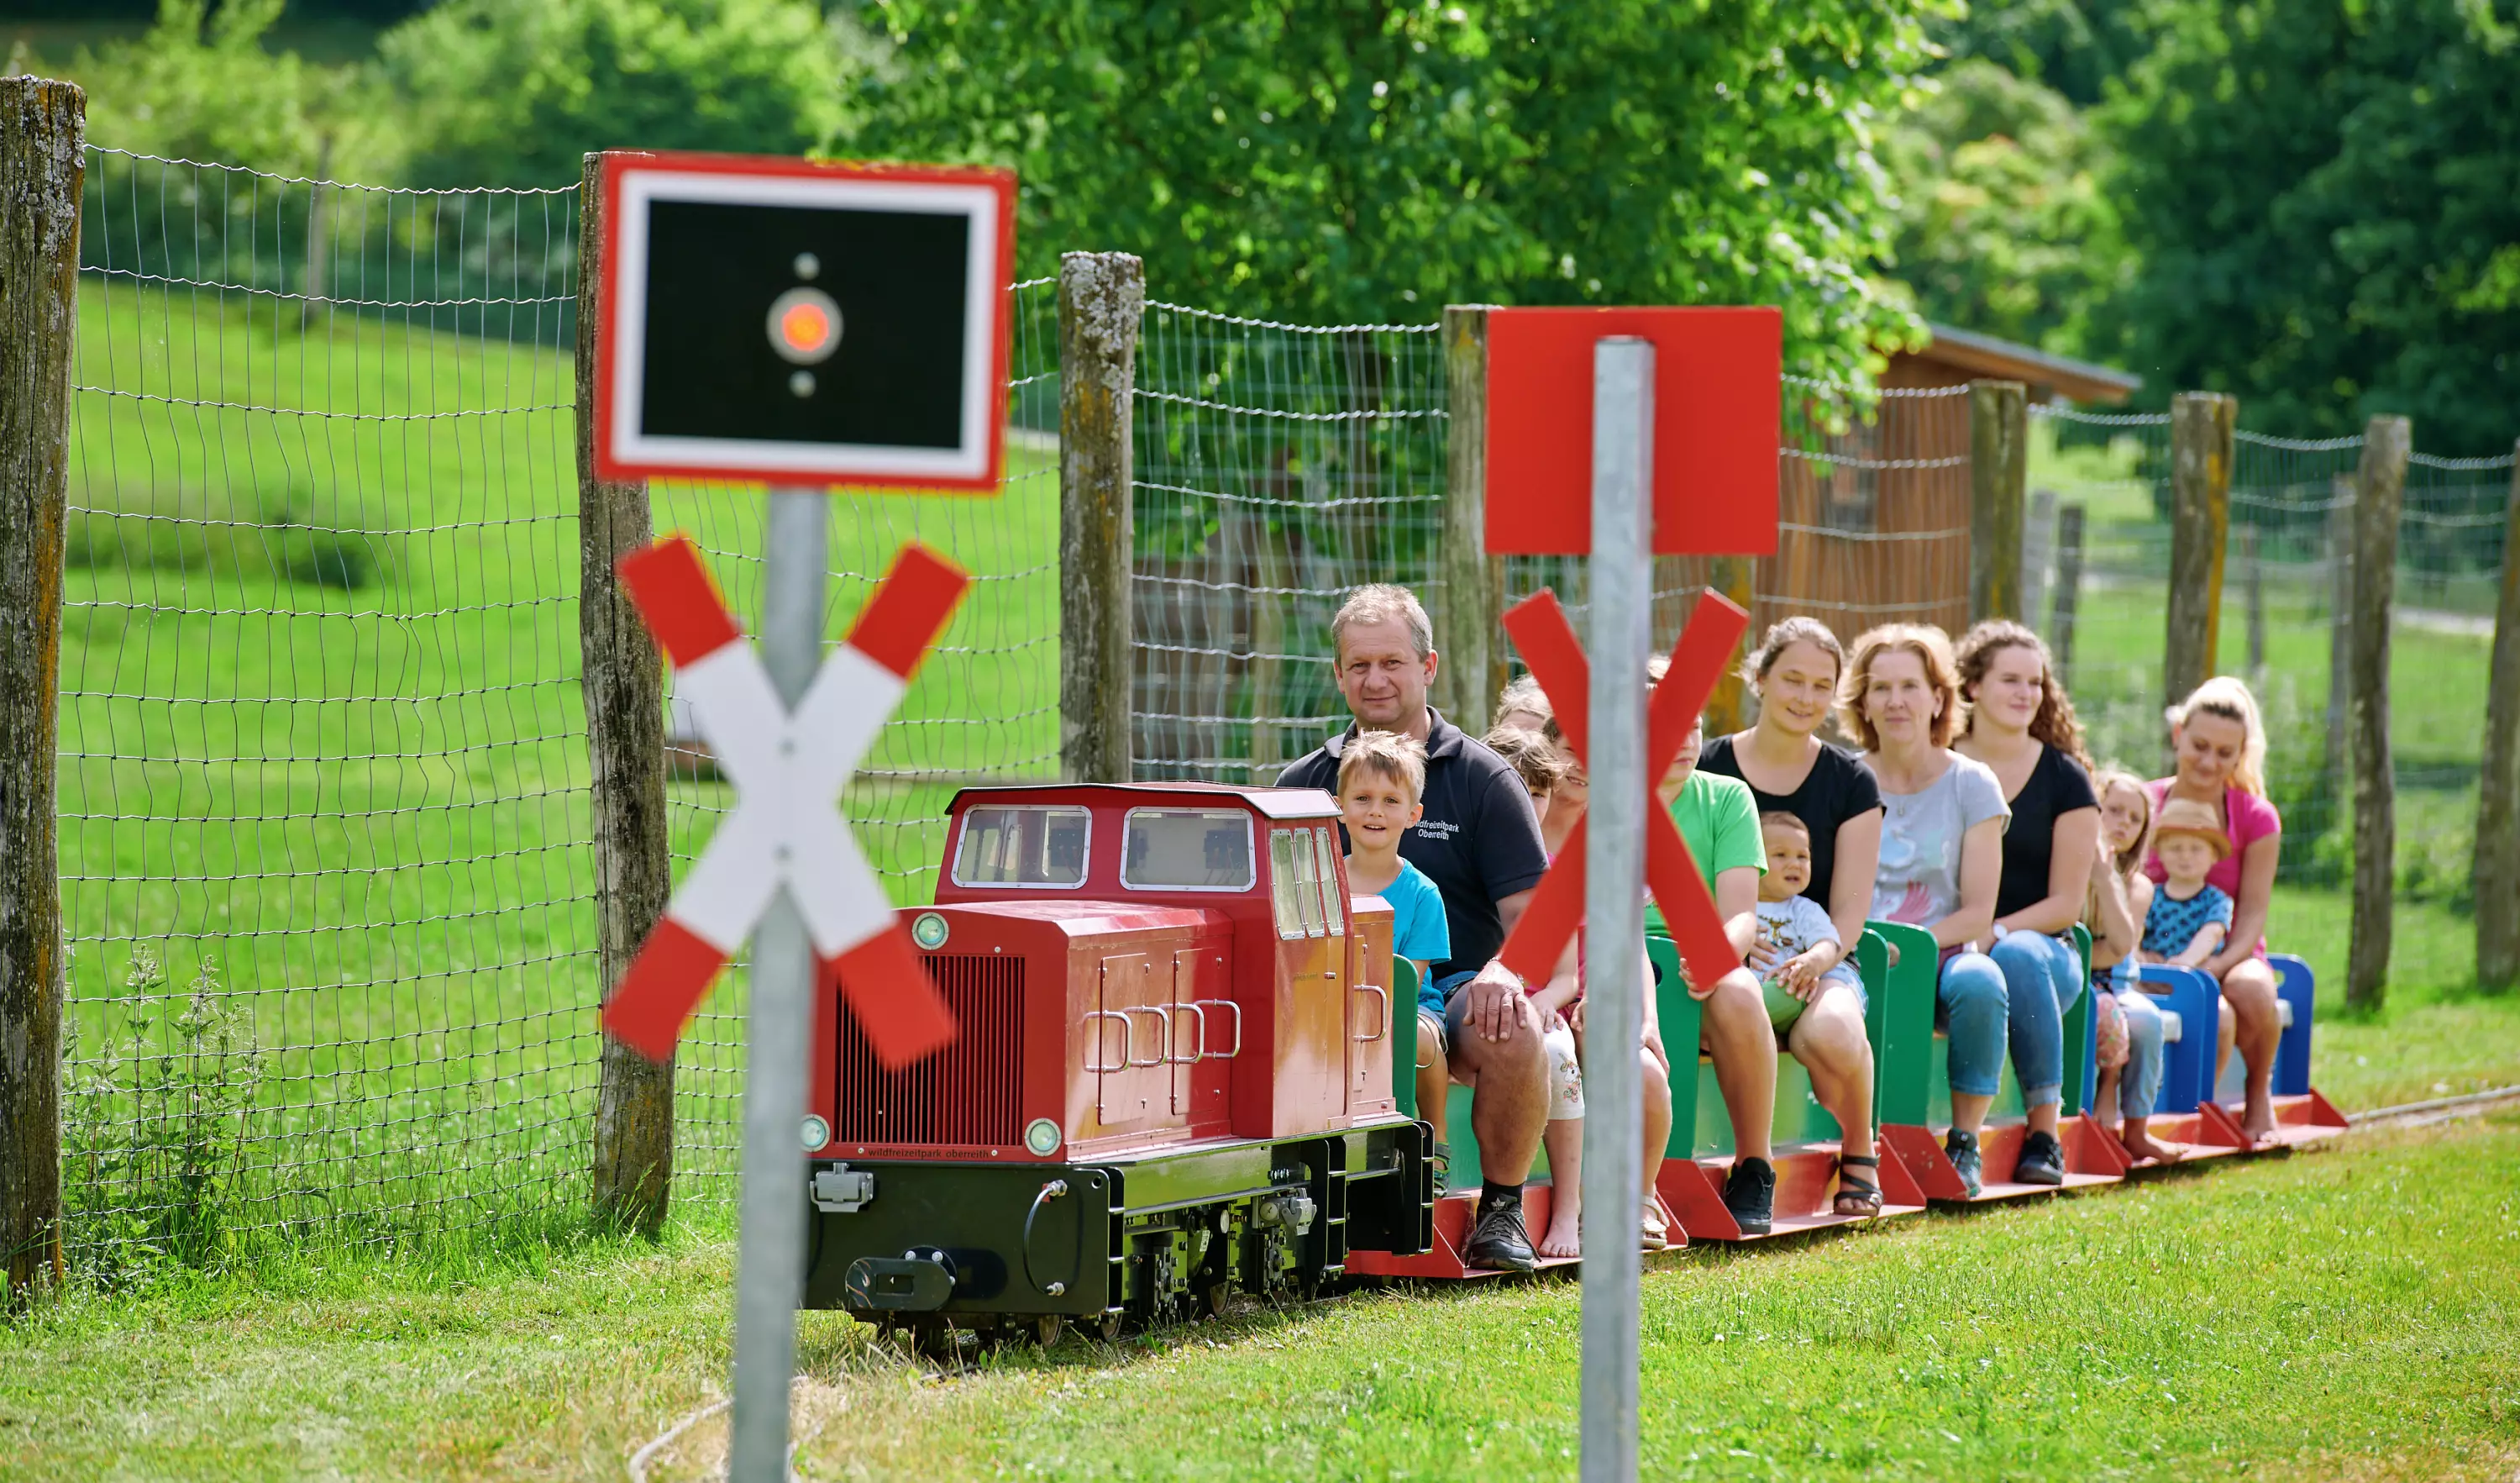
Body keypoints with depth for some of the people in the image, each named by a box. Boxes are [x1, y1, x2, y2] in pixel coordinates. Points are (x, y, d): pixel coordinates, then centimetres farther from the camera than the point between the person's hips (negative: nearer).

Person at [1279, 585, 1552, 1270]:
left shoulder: (1482, 778, 8)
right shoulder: (1304, 783, 15)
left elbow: (1530, 912, 2)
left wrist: (1502, 974, -21)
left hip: (1456, 989, -1)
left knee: (1513, 1034, -36)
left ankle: (1502, 1212, -13)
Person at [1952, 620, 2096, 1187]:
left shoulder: (2064, 778, 6)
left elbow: (2066, 903, 2)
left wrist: (1993, 932, -13)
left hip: (2042, 945, 0)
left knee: (2016, 956, -38)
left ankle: (2045, 1133, -30)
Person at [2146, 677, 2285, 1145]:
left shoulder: (2256, 819, 0)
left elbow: (2252, 916, -3)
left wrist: (2215, 966, -22)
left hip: (2231, 959, 2)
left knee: (2252, 989, -37)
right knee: (2217, 1017, -37)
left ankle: (2259, 1096, -6)